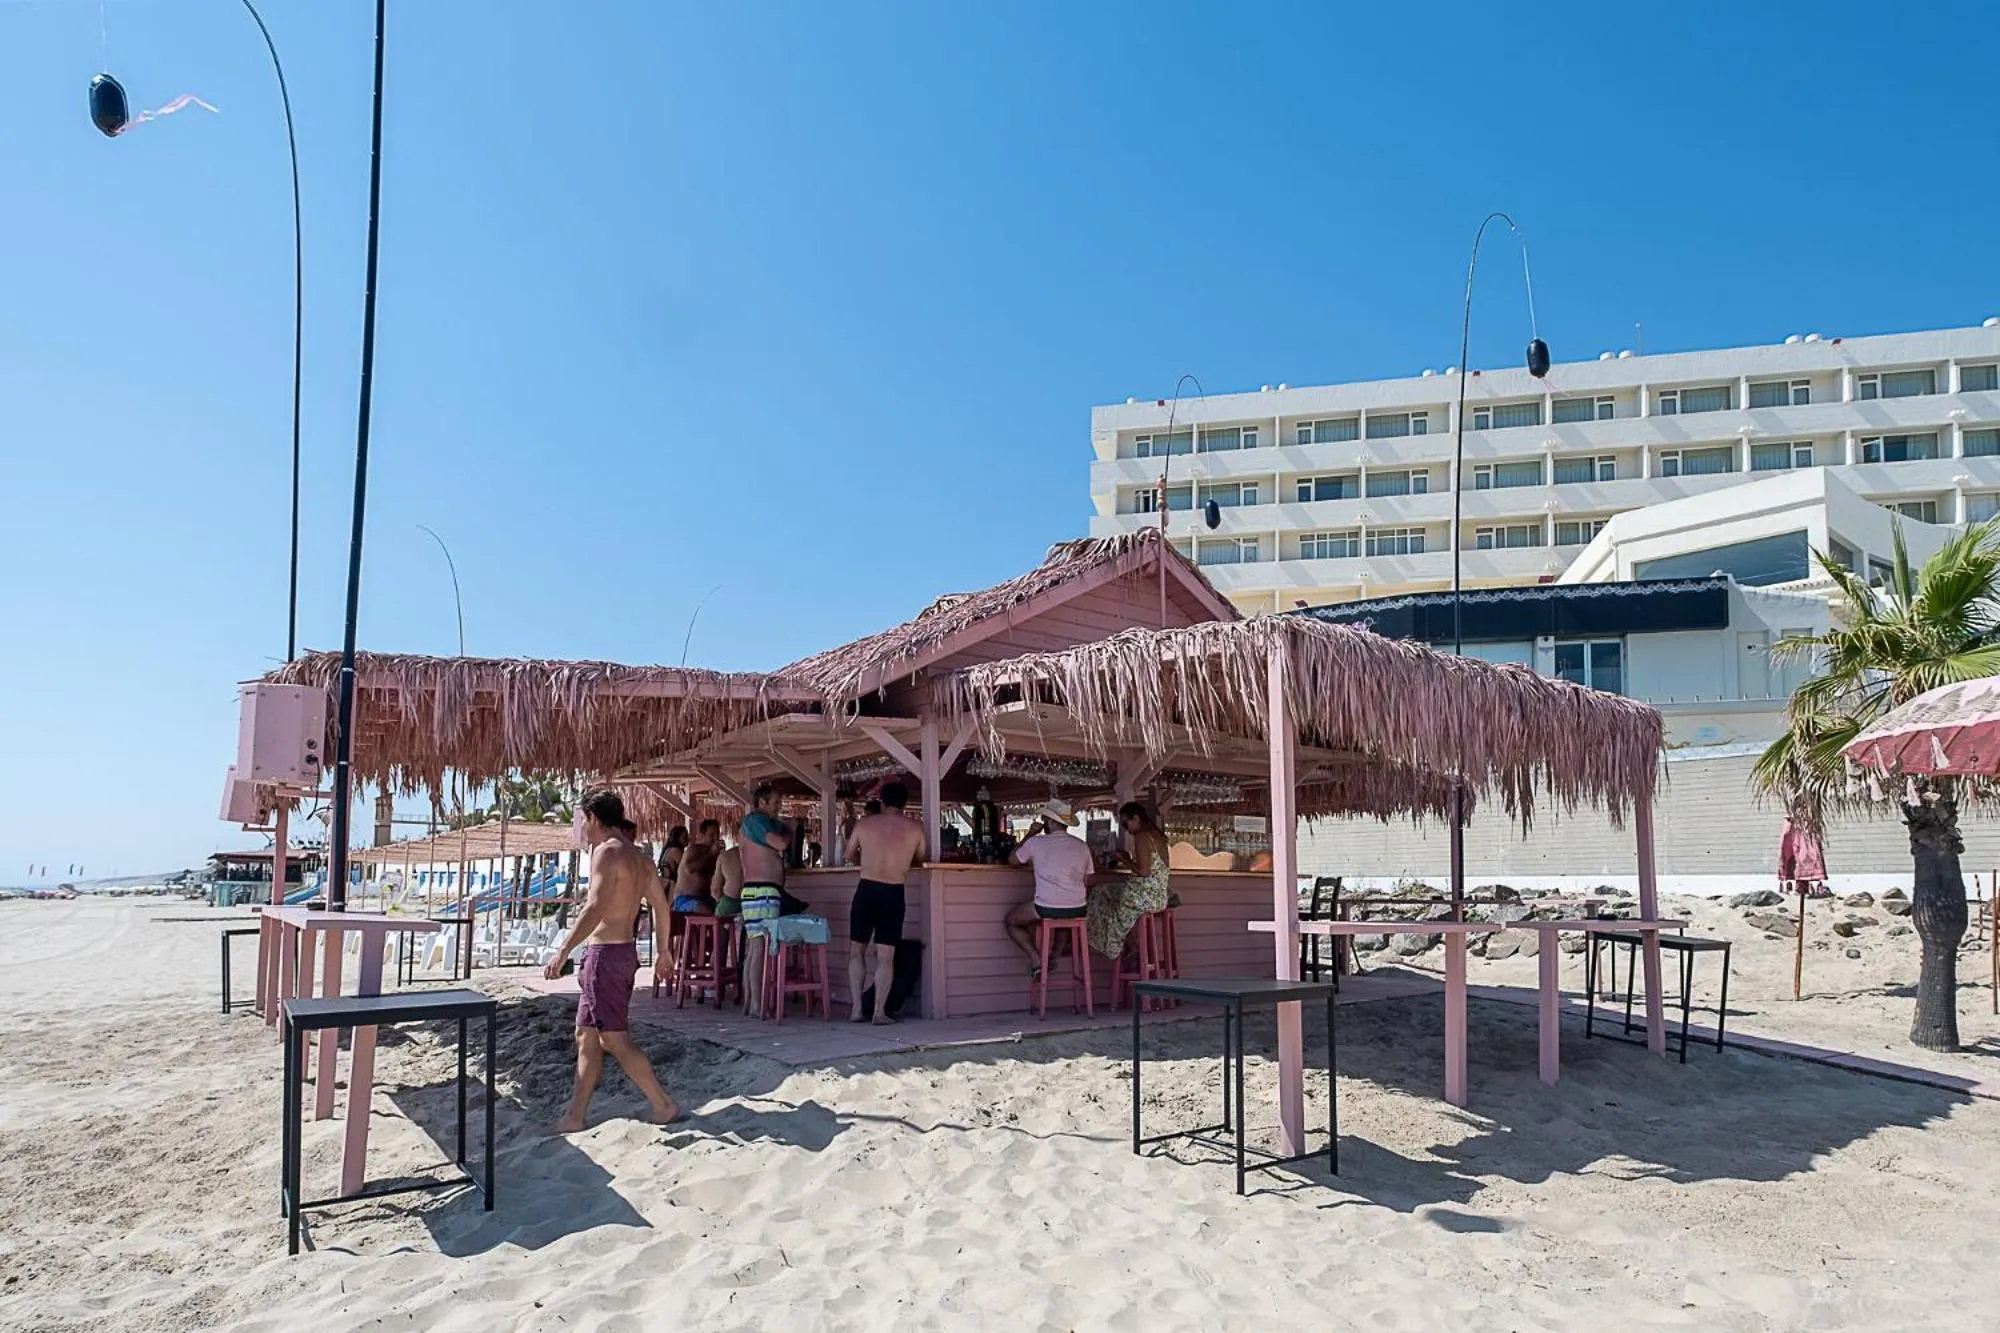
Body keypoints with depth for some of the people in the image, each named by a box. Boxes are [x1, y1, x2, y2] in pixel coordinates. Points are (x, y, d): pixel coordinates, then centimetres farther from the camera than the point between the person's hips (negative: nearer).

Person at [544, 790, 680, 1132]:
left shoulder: (607, 852, -14)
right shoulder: (640, 857, 14)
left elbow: (595, 907, -26)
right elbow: (661, 906, 23)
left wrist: (563, 951, -30)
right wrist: (662, 949, 35)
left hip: (605, 953, -10)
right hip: (625, 951, 10)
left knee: (616, 1040, -3)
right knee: (586, 1036, 13)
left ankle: (664, 1106, 4)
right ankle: (574, 1117, 16)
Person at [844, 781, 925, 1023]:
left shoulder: (864, 823, 3)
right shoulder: (915, 828, 1)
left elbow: (850, 856, 15)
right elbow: (919, 859, 15)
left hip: (866, 890, 1)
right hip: (893, 893, 0)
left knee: (856, 950, 12)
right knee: (886, 955, 4)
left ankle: (856, 1009, 9)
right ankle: (880, 1011, 0)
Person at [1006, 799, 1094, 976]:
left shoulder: (1036, 842, -4)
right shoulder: (1082, 846, 6)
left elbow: (1013, 860, 14)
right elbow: (1089, 882, 11)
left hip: (1048, 908, -5)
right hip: (1078, 910, 5)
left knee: (1011, 921, 21)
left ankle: (1036, 960, 5)